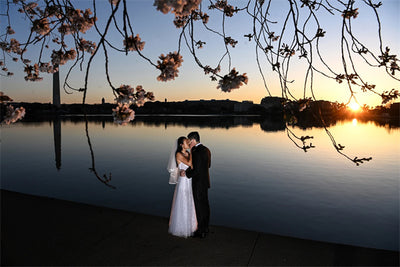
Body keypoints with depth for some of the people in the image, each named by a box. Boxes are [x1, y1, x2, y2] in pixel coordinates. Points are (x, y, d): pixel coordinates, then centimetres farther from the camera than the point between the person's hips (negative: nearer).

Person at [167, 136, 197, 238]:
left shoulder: (188, 153, 8)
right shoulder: (178, 154, -14)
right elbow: (189, 163, -26)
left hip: (190, 182, 7)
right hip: (183, 182, -7)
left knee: (190, 205, 16)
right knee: (183, 205, 4)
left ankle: (190, 225, 32)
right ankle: (182, 228, 19)